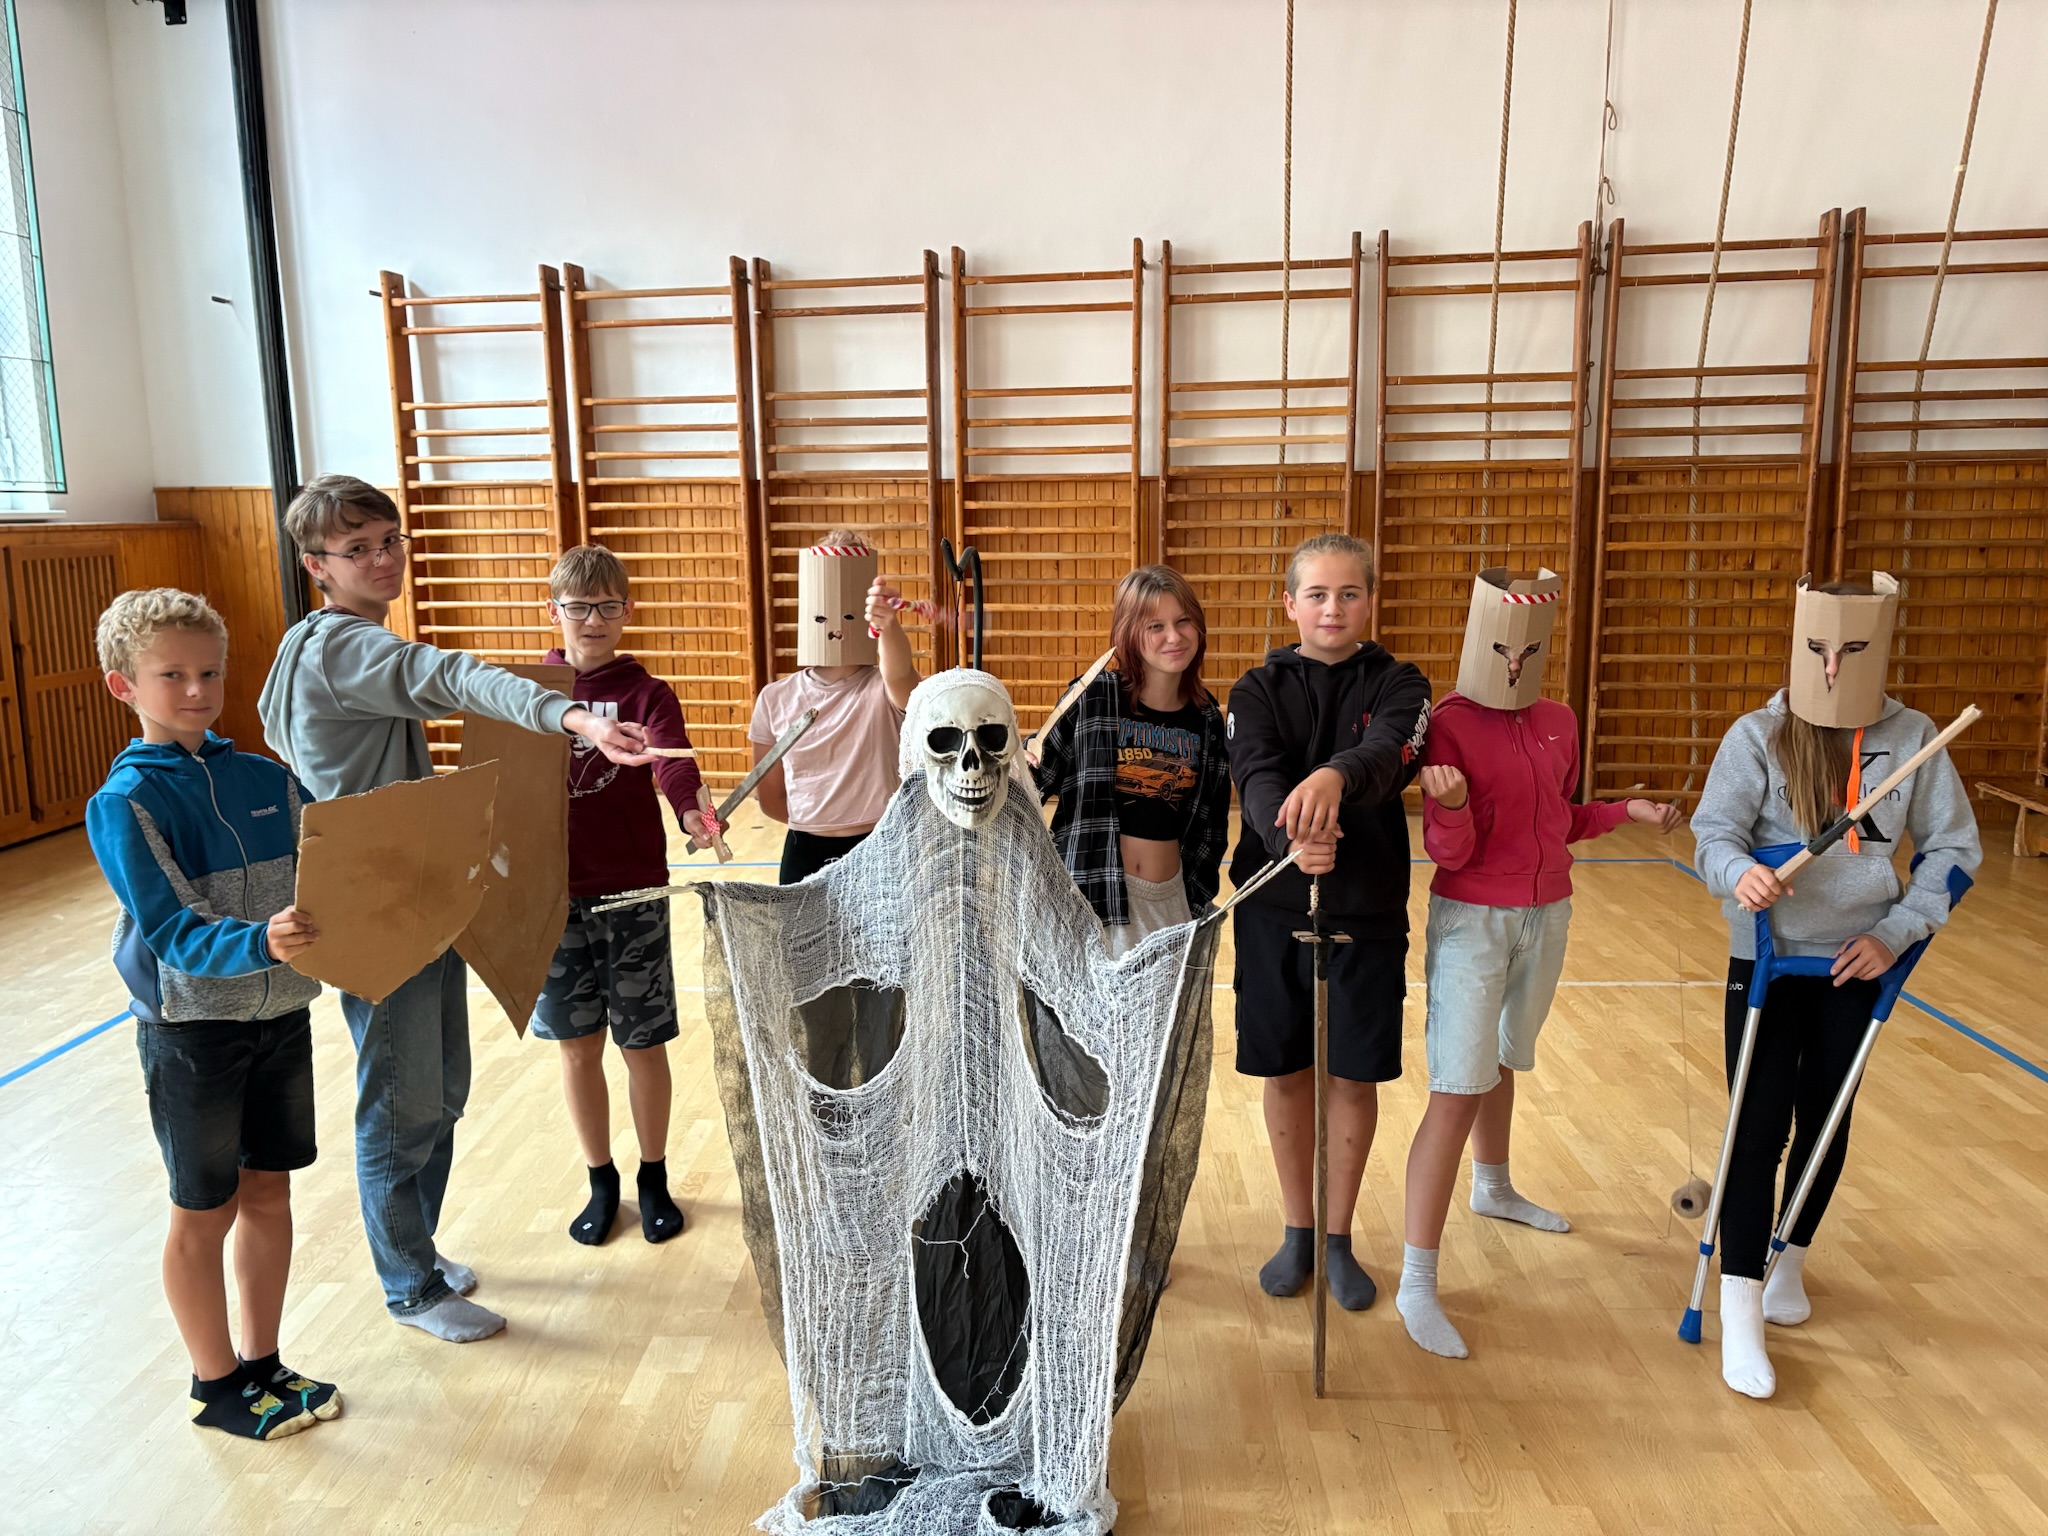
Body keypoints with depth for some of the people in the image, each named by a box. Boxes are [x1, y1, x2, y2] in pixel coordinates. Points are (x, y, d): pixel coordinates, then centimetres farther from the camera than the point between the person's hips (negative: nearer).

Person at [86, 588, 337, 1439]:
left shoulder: (266, 780, 1)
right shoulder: (124, 803, -14)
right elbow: (174, 933, -23)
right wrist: (259, 944, -41)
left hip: (282, 1016, 5)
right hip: (193, 1031, -5)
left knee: (268, 1191, 15)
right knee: (205, 1212, 10)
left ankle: (263, 1365, 32)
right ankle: (216, 1384, 29)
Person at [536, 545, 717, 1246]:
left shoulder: (647, 693, -4)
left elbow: (674, 759, -22)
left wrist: (690, 809, -43)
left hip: (632, 895, -2)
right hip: (554, 896, 2)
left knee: (643, 1044, 9)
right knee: (577, 1048, 11)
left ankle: (654, 1178, 28)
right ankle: (601, 1182, 30)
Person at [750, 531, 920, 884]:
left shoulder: (885, 689, -8)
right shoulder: (776, 698, 0)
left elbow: (899, 671, -35)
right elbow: (769, 795, 10)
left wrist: (889, 627, -54)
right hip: (805, 855, 3)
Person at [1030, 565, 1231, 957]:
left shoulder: (1207, 721, 6)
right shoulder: (1093, 699, -7)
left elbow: (1210, 828, 14)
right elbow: (1030, 784, 0)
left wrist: (1195, 901, 11)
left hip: (1170, 901, 4)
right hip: (1092, 895, -3)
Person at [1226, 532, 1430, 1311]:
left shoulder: (1397, 686, -1)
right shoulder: (1259, 689, 0)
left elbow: (1390, 754, -24)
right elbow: (1256, 776, -19)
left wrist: (1335, 776, -48)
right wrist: (1291, 837, -41)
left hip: (1367, 908, 0)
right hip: (1272, 905, 1)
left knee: (1354, 1075, 8)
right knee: (1286, 1071, 11)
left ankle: (1338, 1238, 28)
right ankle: (1297, 1232, 31)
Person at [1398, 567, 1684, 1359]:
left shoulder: (1558, 722, 5)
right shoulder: (1448, 723, -14)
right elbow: (1449, 851, -17)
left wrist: (1626, 810, 6)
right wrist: (1452, 803, -36)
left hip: (1546, 916, 6)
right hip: (1471, 921, -6)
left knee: (1501, 1061, 24)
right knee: (1459, 1089, -11)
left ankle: (1493, 1188, 49)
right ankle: (1416, 1284, -6)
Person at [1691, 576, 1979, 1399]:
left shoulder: (1912, 737, -5)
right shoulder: (1757, 736, -11)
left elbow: (1952, 848, 1)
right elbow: (1714, 832, -17)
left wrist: (1896, 934, -9)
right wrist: (1740, 873, -40)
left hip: (1858, 963, 2)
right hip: (1768, 960, -2)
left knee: (1826, 1121, 15)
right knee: (1758, 1128, -3)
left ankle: (1789, 1261, 38)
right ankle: (1740, 1311, 3)